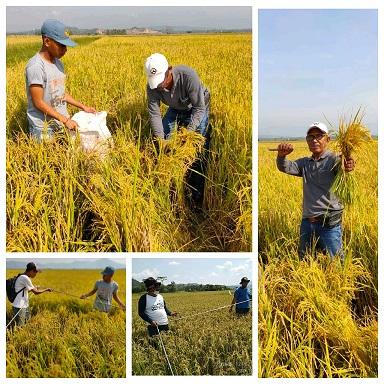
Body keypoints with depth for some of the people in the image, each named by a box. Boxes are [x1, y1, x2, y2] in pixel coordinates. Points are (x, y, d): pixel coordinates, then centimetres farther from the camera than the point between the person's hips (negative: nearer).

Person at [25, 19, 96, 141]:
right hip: (43, 129, -7)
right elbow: (38, 103, -19)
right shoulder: (35, 67, -19)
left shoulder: (58, 63, 6)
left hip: (62, 122, 7)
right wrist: (65, 120, -19)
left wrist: (83, 107, 11)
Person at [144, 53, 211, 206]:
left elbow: (199, 107, -33)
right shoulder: (152, 86, -26)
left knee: (199, 152, -11)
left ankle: (197, 198, -2)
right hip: (176, 109, 5)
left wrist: (189, 131, -42)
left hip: (198, 108, -5)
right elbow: (154, 113, -21)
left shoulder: (188, 76, -40)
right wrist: (160, 139, -31)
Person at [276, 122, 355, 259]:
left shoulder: (333, 159, -6)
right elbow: (285, 167, 0)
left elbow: (341, 163, -28)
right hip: (307, 222, 6)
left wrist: (348, 167, -52)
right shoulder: (305, 163, 12)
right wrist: (281, 155, -23)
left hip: (329, 223, -6)